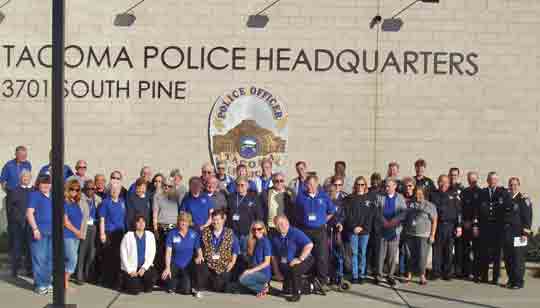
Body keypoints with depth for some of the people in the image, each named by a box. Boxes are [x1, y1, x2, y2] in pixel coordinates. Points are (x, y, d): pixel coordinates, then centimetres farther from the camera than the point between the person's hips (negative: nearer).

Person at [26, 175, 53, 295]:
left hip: (52, 232, 6)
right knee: (39, 259, -5)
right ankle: (40, 285, 0)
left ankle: (48, 282, 18)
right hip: (40, 231, -6)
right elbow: (29, 213, -10)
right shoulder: (34, 195, -3)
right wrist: (35, 229, -18)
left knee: (50, 259, 9)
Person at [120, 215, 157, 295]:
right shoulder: (128, 236, -5)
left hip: (145, 267, 2)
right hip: (130, 268, -2)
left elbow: (152, 254, 0)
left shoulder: (150, 235, 2)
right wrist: (130, 270, -11)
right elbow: (123, 255, -5)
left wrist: (144, 268, -12)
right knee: (135, 290, -17)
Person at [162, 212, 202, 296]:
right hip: (175, 264, 1)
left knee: (186, 290, -23)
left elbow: (198, 249, 5)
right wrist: (167, 267, -18)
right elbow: (168, 252, -8)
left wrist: (199, 256, -18)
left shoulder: (194, 234, -1)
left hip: (188, 266, -1)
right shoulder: (172, 234, -4)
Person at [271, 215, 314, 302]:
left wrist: (300, 259, -28)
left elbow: (309, 245, -28)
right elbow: (274, 256, 5)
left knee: (294, 269, -32)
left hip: (304, 260, -7)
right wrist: (277, 273, -1)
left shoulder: (295, 233, -16)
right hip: (287, 264, 7)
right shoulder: (275, 238, 2)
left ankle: (296, 294, -13)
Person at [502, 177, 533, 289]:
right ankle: (511, 280, 19)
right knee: (507, 259, 9)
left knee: (518, 259, -3)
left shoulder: (524, 199, -4)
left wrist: (525, 233, -12)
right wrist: (502, 232, 15)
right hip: (506, 234, 6)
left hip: (518, 234, -6)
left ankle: (519, 281, 5)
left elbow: (528, 217, -7)